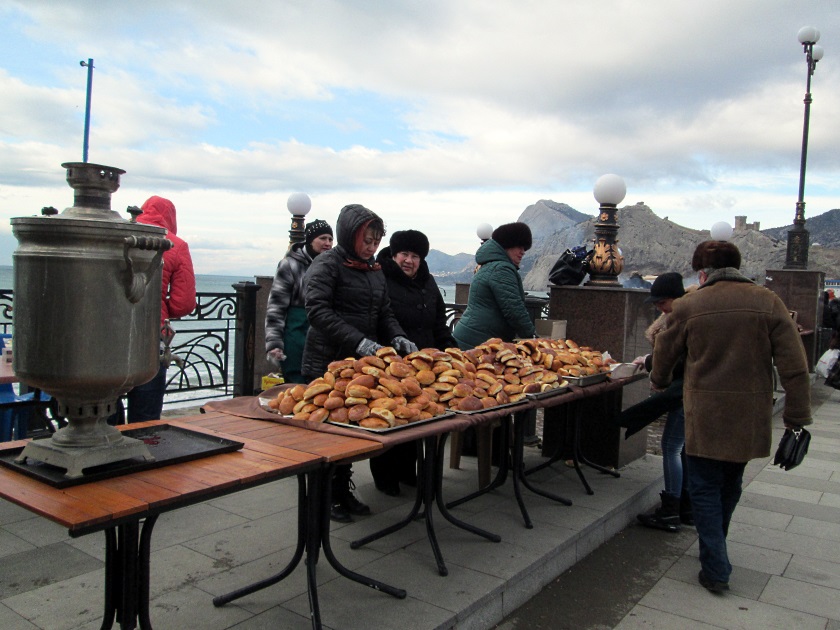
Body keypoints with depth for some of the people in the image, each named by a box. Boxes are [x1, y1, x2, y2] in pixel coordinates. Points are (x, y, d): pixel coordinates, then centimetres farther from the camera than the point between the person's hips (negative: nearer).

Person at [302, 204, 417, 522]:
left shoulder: (373, 269, 13)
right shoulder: (326, 265, -10)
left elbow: (384, 311, 17)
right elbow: (318, 311, -21)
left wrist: (397, 337, -4)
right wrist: (359, 342, -29)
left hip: (361, 364, 7)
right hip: (328, 365, -6)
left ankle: (343, 491, 26)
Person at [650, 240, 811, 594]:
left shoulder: (688, 306, -6)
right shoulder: (768, 302, -2)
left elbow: (665, 354, 8)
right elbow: (794, 366, -5)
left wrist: (659, 382, 29)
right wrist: (798, 416, 1)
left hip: (705, 415, -3)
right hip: (751, 416, 3)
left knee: (705, 488, 9)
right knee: (731, 483, 21)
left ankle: (716, 570, 5)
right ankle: (715, 549, 39)